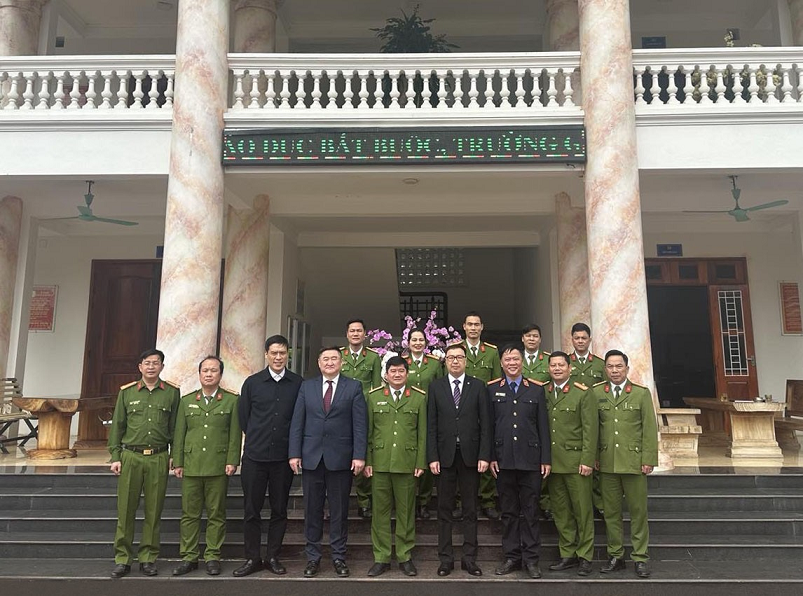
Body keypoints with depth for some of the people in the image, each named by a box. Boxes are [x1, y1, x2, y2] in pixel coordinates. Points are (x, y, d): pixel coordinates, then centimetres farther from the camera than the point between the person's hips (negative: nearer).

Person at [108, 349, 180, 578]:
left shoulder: (172, 393, 4)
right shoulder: (126, 392, 6)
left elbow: (175, 427, 7)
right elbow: (117, 426, 7)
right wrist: (115, 457, 3)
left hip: (159, 458, 0)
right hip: (131, 457, 0)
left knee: (154, 512, 6)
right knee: (126, 510, 4)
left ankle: (148, 558, 18)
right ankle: (122, 559, 16)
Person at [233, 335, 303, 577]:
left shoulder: (298, 383, 0)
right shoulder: (252, 383, 2)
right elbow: (243, 417, 9)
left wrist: (292, 445, 4)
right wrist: (257, 439, 10)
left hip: (283, 457, 0)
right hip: (254, 456, 0)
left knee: (279, 510, 9)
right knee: (251, 510, 6)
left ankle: (272, 557, 22)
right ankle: (252, 558, 20)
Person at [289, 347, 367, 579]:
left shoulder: (353, 387, 2)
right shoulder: (307, 386, 8)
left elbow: (360, 424, -2)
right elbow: (297, 422, 5)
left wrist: (359, 455, -9)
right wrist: (294, 453, -2)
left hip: (340, 458, -2)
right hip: (311, 457, 2)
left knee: (339, 510, 7)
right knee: (312, 510, 9)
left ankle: (338, 557, 20)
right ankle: (313, 557, 21)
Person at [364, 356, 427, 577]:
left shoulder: (419, 398, 6)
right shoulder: (374, 397, 8)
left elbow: (423, 433, 4)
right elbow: (367, 431, 7)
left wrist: (421, 463, -2)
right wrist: (367, 461, 1)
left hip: (407, 464, -1)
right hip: (380, 463, 1)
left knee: (406, 512, 7)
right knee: (380, 511, 6)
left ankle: (405, 557, 19)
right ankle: (381, 558, 17)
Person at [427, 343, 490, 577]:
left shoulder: (478, 386, 3)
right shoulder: (435, 386, 4)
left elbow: (485, 424, 1)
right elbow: (431, 425, 1)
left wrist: (484, 456, -6)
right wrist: (432, 457, -5)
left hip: (470, 455, 0)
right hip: (445, 455, 0)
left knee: (470, 510, 8)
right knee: (444, 510, 7)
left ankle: (469, 558, 18)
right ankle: (446, 558, 18)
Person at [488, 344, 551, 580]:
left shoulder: (536, 390, 7)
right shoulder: (492, 390, 5)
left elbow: (543, 427, 5)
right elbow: (489, 426, 4)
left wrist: (546, 459, 1)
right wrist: (490, 457, -2)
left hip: (530, 460, 0)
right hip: (503, 460, 0)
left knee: (530, 511, 6)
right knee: (508, 511, 9)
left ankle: (531, 559, 17)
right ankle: (512, 557, 20)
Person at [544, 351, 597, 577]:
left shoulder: (582, 393, -2)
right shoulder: (542, 394, 8)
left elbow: (590, 429, -6)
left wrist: (587, 460, -11)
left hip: (576, 462, -4)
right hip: (553, 462, 4)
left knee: (582, 510, 3)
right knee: (560, 511, 11)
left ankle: (585, 556, 16)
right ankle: (567, 555, 22)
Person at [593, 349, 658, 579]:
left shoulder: (642, 393, 2)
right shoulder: (596, 393, 5)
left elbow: (650, 429, 0)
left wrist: (649, 459, -6)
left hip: (633, 462, -1)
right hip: (606, 463, 2)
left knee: (638, 512, 5)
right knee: (611, 512, 9)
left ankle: (640, 558, 17)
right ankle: (615, 556, 21)